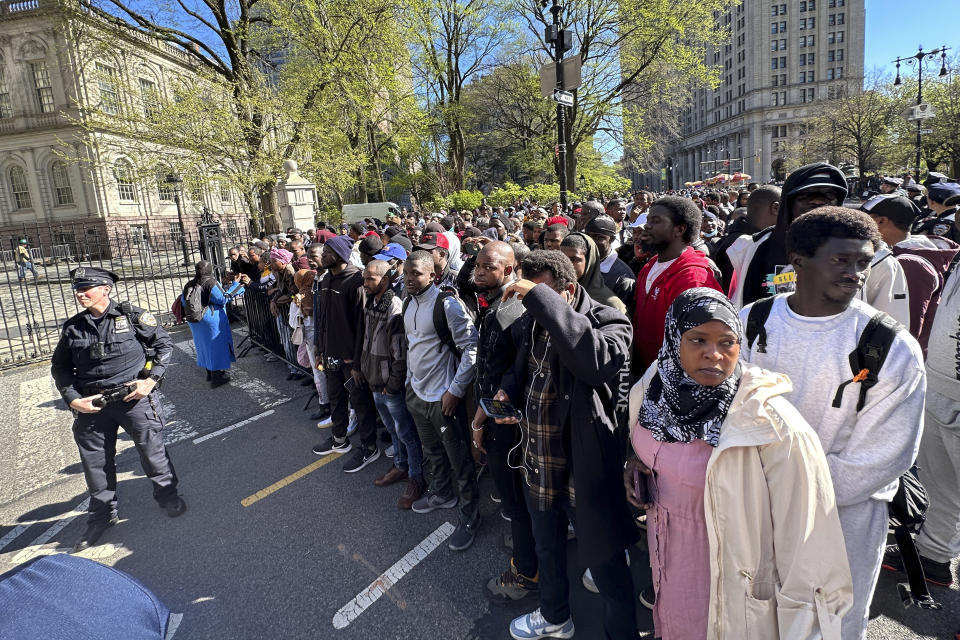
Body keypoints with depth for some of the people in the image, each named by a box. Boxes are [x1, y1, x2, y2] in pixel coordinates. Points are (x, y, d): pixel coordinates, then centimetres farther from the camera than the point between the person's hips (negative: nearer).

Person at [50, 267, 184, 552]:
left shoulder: (133, 316, -7)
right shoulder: (73, 328, 3)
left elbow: (164, 344, -1)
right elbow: (60, 368, 13)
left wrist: (151, 380, -11)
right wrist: (73, 399, -1)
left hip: (134, 396, -3)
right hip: (91, 405, 4)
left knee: (152, 450, 3)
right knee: (95, 462, 13)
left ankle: (167, 495, 27)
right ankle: (102, 515, 32)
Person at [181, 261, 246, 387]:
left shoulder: (189, 285, 1)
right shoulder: (211, 283, -18)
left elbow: (183, 300, 7)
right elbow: (223, 299, -16)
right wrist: (236, 284, -11)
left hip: (195, 322, 7)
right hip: (212, 320, -7)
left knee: (204, 344, 20)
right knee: (216, 345, 3)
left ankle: (209, 373, 33)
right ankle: (217, 377, 7)